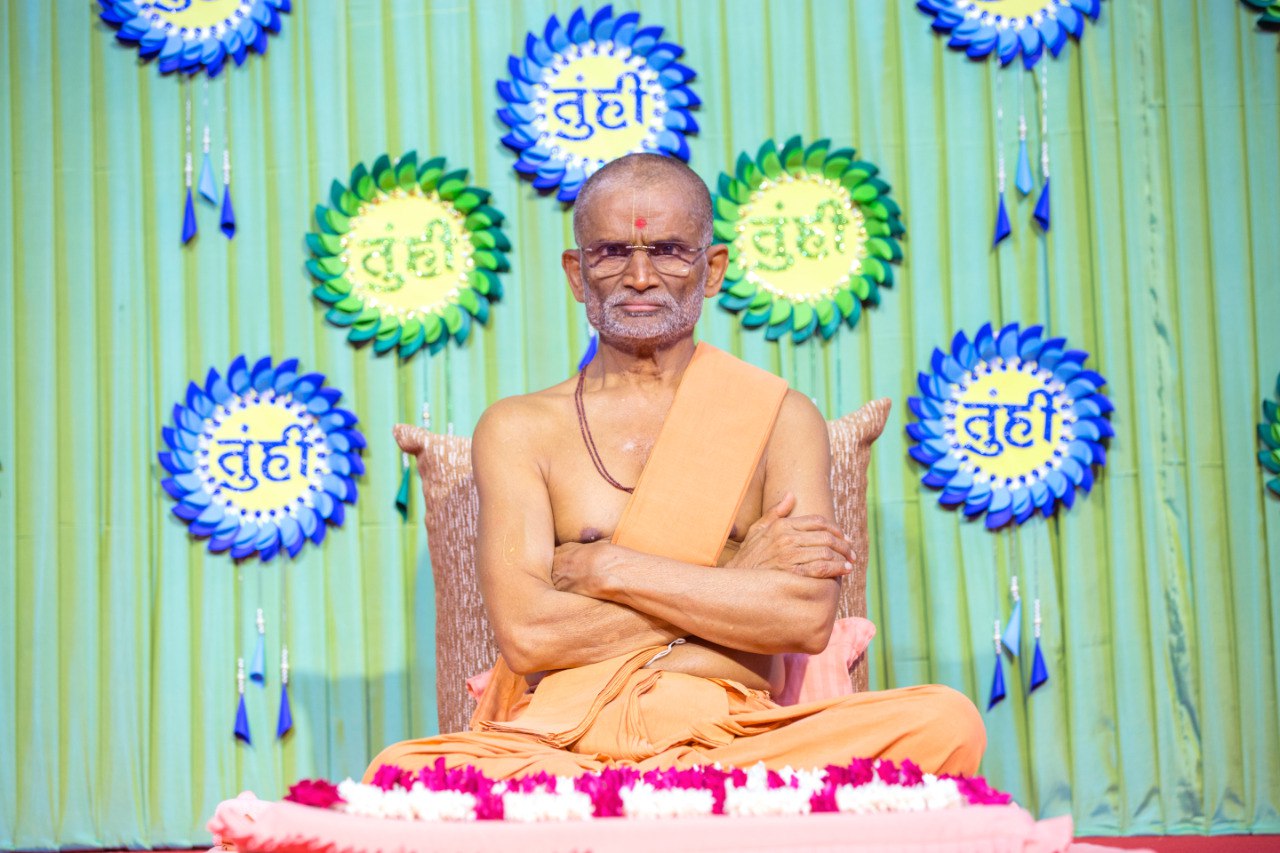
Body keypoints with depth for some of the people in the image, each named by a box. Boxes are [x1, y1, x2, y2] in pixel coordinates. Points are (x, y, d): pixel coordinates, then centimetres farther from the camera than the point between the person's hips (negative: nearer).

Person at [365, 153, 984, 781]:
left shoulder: (780, 419, 12)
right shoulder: (518, 429, 10)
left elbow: (807, 618, -4)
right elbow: (525, 634, -5)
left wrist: (606, 566, -4)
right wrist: (738, 580, -3)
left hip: (733, 741, 2)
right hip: (565, 742, -1)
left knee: (944, 721, -27)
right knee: (404, 770, -34)